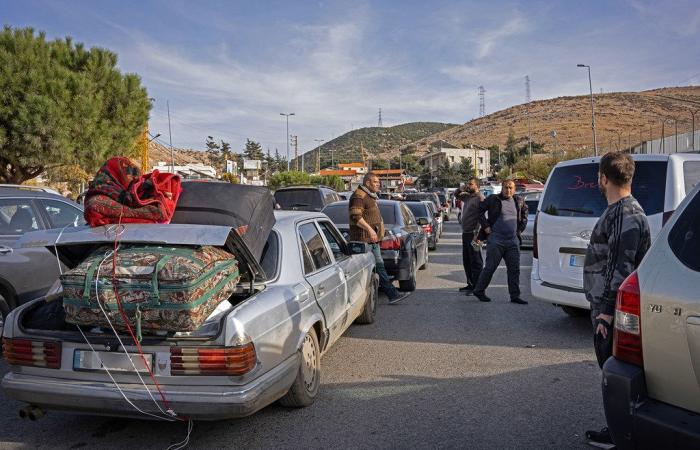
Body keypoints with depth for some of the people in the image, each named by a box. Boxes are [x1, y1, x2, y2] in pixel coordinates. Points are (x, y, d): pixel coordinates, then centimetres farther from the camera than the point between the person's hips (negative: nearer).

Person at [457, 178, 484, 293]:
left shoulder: (480, 198, -12)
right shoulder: (467, 197, 15)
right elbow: (457, 194, 32)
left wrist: (477, 234, -25)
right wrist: (463, 189, 11)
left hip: (473, 233, -10)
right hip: (465, 233, 10)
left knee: (476, 261, -6)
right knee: (466, 261, 15)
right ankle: (470, 284, 24)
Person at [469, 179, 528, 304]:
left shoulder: (519, 202, 12)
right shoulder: (493, 200, -2)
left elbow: (525, 215, 28)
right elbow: (480, 210, 1)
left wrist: (520, 229, 17)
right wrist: (485, 227, -4)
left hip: (513, 241, 4)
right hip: (496, 240, -4)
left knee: (514, 269, 5)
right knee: (490, 268, 0)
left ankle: (515, 296, 12)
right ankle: (479, 291, 14)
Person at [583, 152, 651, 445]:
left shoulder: (626, 214, -17)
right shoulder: (616, 211, 14)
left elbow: (622, 267, -23)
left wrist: (607, 310, -23)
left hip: (611, 313, -10)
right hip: (605, 307, 10)